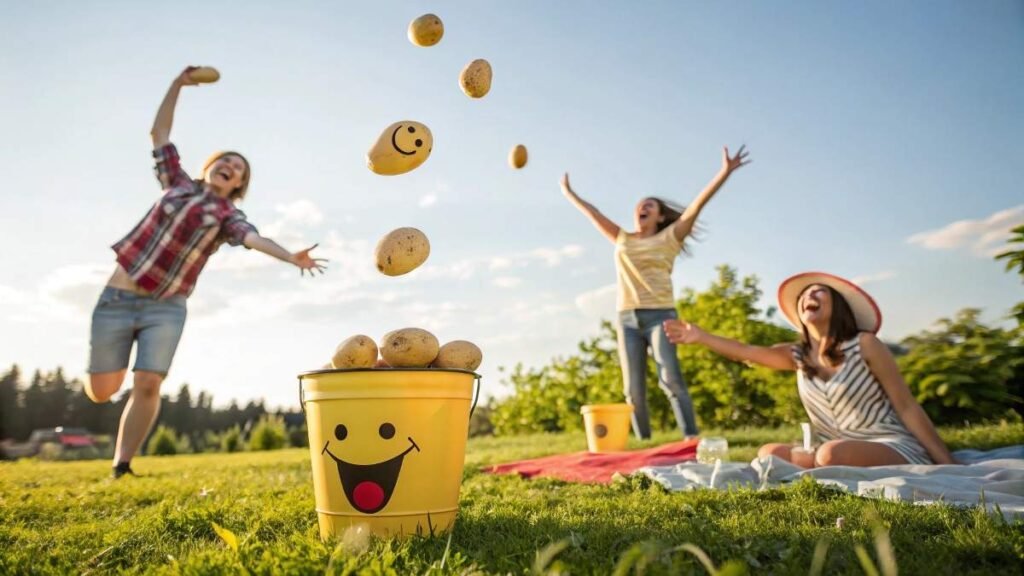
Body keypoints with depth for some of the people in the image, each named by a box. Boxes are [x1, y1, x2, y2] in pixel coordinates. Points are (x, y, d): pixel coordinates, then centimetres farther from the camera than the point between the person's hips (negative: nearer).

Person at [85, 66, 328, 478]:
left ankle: (120, 470, 1)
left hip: (165, 308, -2)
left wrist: (291, 257, -38)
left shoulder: (226, 216, 2)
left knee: (148, 386, -14)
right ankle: (115, 363, 38)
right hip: (117, 299, 2)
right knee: (101, 392, 2)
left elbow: (255, 239, -19)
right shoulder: (178, 184, 11)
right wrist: (178, 84, 12)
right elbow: (159, 132, 18)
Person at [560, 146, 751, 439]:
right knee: (633, 388, -1)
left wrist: (725, 172, -4)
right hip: (627, 318, 3)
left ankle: (692, 439, -16)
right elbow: (592, 213, 27)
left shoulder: (670, 237, 10)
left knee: (670, 379, -17)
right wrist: (568, 192, 35)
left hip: (660, 315, -3)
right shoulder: (622, 239, 19)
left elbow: (698, 203, 2)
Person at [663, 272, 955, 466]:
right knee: (769, 453, -11)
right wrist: (700, 336, -18)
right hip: (844, 456, 6)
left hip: (898, 449, -6)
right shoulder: (797, 356, 6)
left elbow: (907, 407, -7)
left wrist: (947, 464, -10)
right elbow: (746, 351, -7)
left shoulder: (864, 345, -8)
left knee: (832, 454, -35)